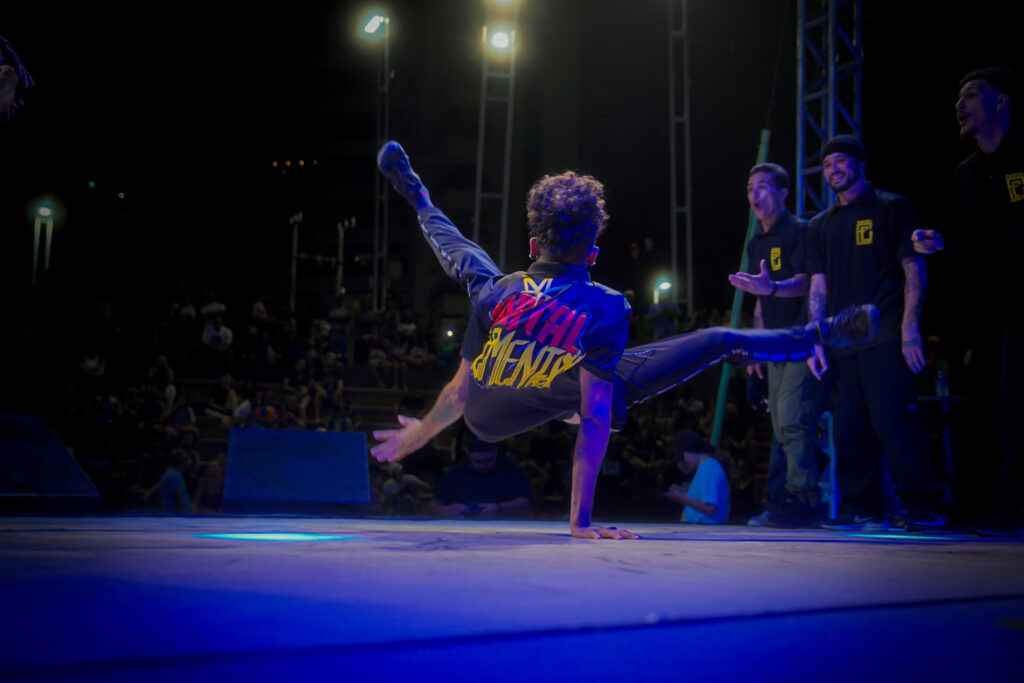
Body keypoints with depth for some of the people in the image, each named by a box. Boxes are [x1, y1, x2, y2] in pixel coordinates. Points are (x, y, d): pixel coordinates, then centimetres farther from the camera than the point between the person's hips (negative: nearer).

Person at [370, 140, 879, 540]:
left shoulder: (498, 293, -26)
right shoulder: (606, 309, -31)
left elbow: (460, 392, -17)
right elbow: (595, 420, -30)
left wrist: (417, 434, 2)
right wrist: (580, 520, -25)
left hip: (486, 416, 3)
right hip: (563, 398, -2)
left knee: (468, 264, 18)